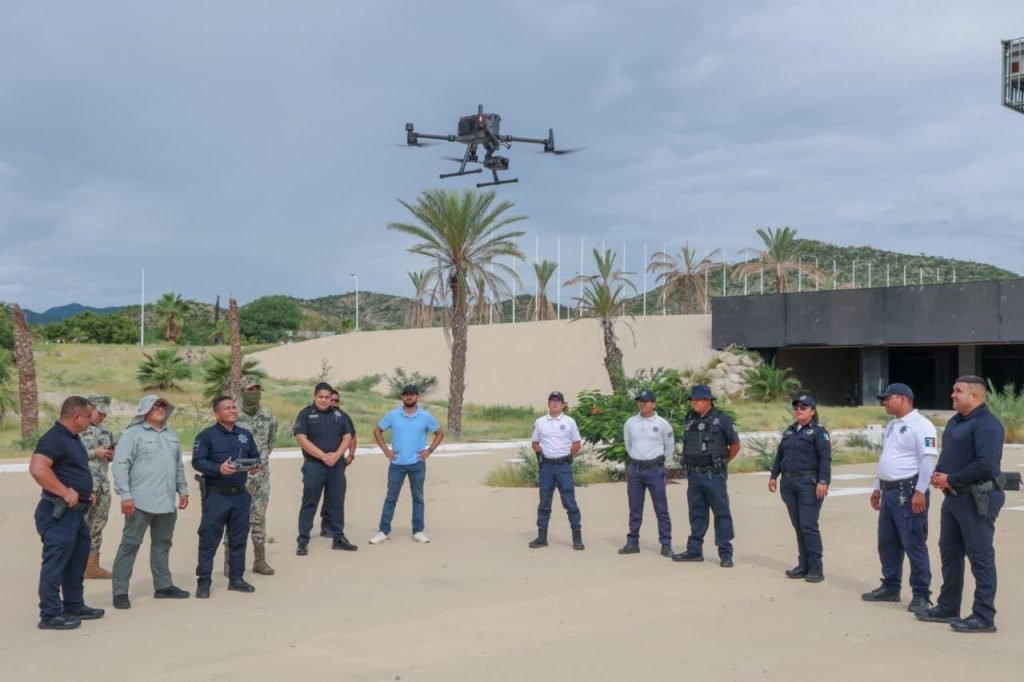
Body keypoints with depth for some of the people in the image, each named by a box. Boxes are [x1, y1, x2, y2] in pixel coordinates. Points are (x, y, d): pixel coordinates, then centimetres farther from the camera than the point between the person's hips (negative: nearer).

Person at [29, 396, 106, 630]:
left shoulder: (72, 438, 15)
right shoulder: (54, 438, -17)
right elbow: (37, 469, -31)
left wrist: (86, 492, 14)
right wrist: (66, 492, -26)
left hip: (75, 510, 10)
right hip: (59, 511, -10)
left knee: (77, 559, 17)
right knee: (56, 561, -6)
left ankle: (74, 606, 27)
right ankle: (50, 615, -2)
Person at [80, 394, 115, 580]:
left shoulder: (105, 431, 16)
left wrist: (112, 455, 2)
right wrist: (95, 453, -18)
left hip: (103, 484, 8)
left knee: (97, 526, 11)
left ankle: (93, 566, 18)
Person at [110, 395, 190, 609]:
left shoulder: (171, 435, 16)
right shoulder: (133, 434, -6)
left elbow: (178, 466, 22)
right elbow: (119, 465, -13)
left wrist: (182, 490, 17)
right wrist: (125, 495, -18)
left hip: (167, 502, 7)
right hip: (141, 502, -7)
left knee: (162, 544, 15)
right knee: (130, 545, -3)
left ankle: (163, 586, 25)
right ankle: (120, 592, 0)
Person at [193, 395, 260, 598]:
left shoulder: (246, 435, 11)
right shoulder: (207, 435, -6)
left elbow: (255, 456, 17)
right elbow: (197, 461, -13)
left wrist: (255, 465, -6)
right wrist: (219, 468, -27)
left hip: (240, 495, 5)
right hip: (216, 495, -5)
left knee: (239, 538, 10)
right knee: (209, 538, -3)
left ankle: (236, 578, 21)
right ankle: (203, 581, 4)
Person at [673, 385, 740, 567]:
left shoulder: (721, 419, -6)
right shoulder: (690, 419, 8)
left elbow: (735, 445, 2)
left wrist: (721, 462, 8)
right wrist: (689, 465, 14)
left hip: (713, 475, -5)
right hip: (694, 475, 5)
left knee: (721, 513, -2)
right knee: (696, 514, 12)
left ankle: (725, 554, 1)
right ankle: (694, 550, 19)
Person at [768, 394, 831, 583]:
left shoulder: (818, 432, -5)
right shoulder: (789, 431, 16)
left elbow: (825, 458, -12)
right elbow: (780, 454, 21)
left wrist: (823, 482, -20)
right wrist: (774, 476, 17)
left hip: (808, 483, -7)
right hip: (789, 483, 7)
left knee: (808, 526, -8)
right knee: (798, 526, 9)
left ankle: (816, 567, -2)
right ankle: (803, 565, 16)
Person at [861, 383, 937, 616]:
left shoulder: (920, 424, -12)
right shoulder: (892, 425, 17)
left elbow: (928, 459, -19)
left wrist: (920, 492, -23)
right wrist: (877, 488, 23)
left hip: (908, 492, -9)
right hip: (889, 491, 10)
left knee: (914, 545, -5)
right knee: (887, 542, 14)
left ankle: (921, 595, 2)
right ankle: (890, 587, 25)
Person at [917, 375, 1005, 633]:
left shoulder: (986, 424, -16)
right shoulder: (955, 421, 14)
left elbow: (985, 465, -25)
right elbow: (947, 455, 21)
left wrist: (950, 480, -18)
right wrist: (938, 473, 0)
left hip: (977, 498, -10)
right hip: (954, 496, 10)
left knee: (981, 557, -3)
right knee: (949, 552, 16)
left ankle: (984, 617, 3)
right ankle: (948, 608, 27)